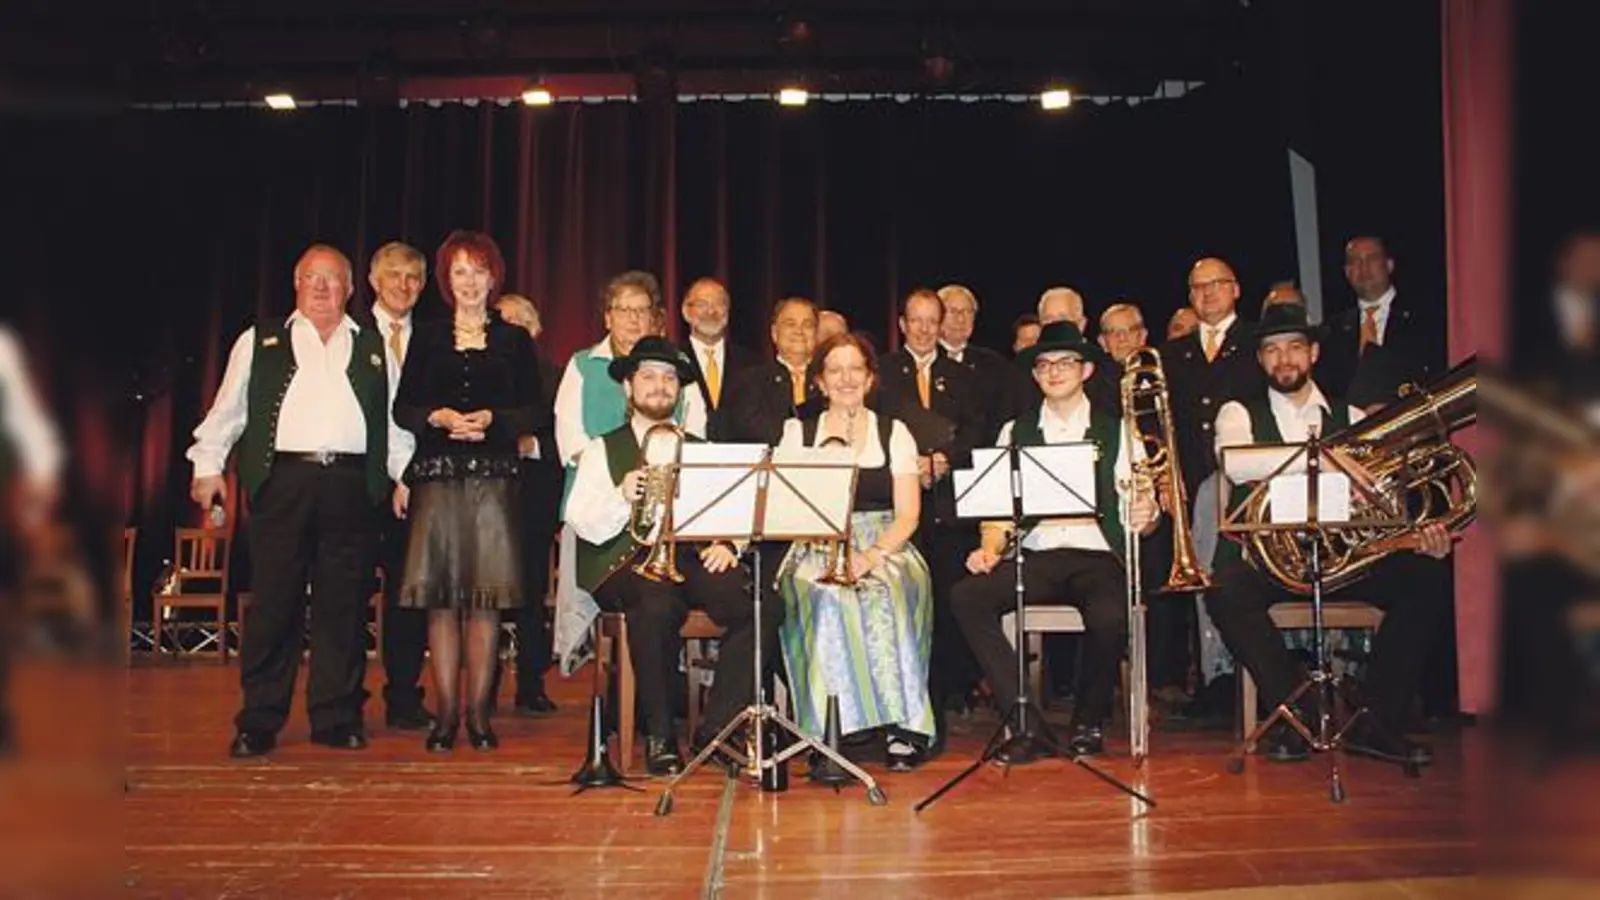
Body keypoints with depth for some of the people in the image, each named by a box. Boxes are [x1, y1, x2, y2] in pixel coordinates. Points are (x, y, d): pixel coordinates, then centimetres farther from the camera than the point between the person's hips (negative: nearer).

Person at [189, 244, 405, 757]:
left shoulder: (374, 347, 16)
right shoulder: (260, 341, 14)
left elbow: (391, 419, 16)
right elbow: (227, 410, 15)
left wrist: (404, 473, 9)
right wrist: (208, 465, 8)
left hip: (351, 484, 1)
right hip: (282, 481, -1)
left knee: (344, 606, 3)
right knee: (274, 603, 0)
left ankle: (337, 719, 12)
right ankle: (258, 724, 9)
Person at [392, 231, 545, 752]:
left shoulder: (514, 341, 12)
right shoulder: (427, 339, 14)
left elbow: (536, 412, 6)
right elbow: (402, 408, 8)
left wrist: (491, 420, -10)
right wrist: (439, 418, -10)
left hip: (493, 479, -1)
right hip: (437, 476, 1)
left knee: (487, 598, -3)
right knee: (440, 598, -1)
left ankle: (479, 713, 5)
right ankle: (447, 713, 7)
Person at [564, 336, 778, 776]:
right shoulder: (603, 449, 16)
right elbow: (583, 525, 2)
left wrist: (726, 546, -7)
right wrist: (622, 497, -17)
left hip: (694, 557, 3)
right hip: (629, 559, -3)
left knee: (761, 607, -27)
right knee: (657, 608, -37)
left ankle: (716, 727, -14)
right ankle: (659, 736, -16)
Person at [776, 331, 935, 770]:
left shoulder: (894, 433, 13)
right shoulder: (797, 432, 14)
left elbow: (907, 514, 4)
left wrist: (872, 555, -16)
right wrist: (832, 545, -14)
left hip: (885, 549, 0)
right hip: (815, 549, 0)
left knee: (890, 595, -34)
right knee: (827, 599, -35)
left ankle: (899, 723, -29)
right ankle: (829, 729, -30)